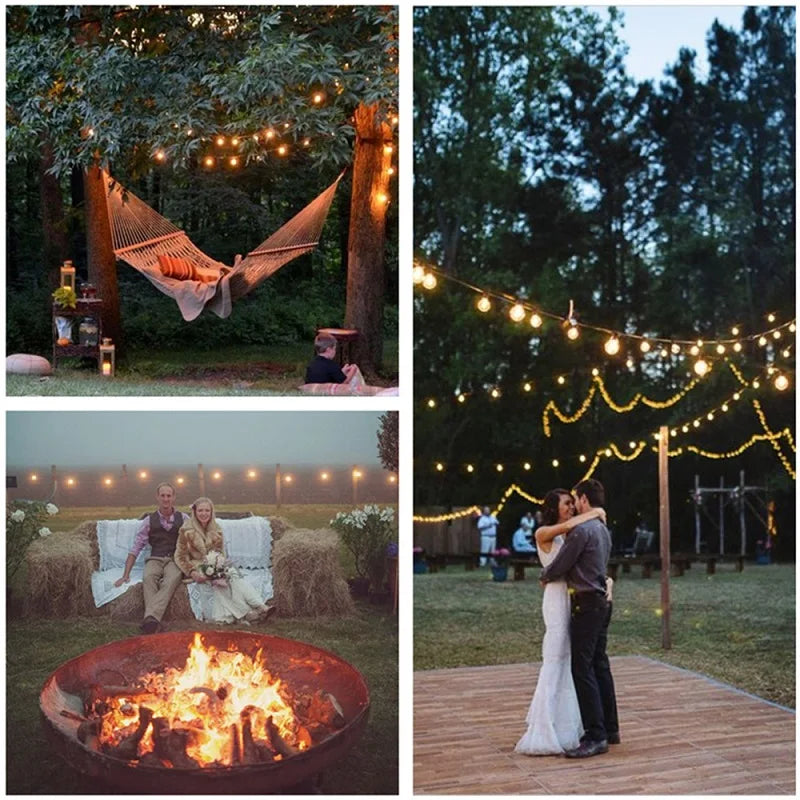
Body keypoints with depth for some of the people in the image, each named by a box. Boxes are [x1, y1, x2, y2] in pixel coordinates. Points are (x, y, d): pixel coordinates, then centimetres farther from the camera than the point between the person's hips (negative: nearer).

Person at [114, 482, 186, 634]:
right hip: (155, 559, 1)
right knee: (148, 577, -34)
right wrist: (126, 575, -2)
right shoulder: (149, 520, 6)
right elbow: (135, 548, 5)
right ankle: (152, 620, -45)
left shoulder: (183, 519, 7)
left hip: (175, 560, -1)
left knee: (173, 578, -36)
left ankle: (151, 616, -49)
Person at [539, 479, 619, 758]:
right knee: (599, 666, 15)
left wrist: (544, 576, 8)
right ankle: (610, 729, 23)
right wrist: (554, 575, 17)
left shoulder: (582, 530, -17)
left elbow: (558, 567, -13)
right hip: (601, 602, 10)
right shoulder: (603, 530, 14)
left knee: (582, 669, -8)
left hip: (586, 604, -10)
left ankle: (595, 737, -8)